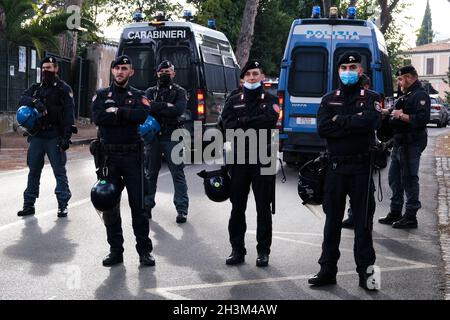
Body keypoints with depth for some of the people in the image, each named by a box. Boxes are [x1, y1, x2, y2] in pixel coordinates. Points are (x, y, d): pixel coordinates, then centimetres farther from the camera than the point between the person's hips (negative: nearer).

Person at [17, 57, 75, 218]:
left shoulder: (64, 89, -1)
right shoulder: (36, 88, 15)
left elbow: (69, 114, -8)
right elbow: (22, 99, -2)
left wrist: (67, 137, -17)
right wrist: (35, 101, -24)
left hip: (54, 137, -5)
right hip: (36, 136, 5)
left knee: (59, 171, -1)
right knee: (33, 170, 9)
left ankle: (63, 205, 3)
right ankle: (29, 204, 15)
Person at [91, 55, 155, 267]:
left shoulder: (138, 96, 9)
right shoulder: (102, 95, 11)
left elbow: (142, 115, -13)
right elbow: (96, 117, -9)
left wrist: (115, 111, -11)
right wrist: (127, 116, -11)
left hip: (132, 155, -2)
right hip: (108, 156, 2)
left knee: (138, 204, -1)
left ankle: (144, 250, 6)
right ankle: (116, 250, 14)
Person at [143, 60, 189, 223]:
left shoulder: (179, 92, 6)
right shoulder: (150, 92, 14)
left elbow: (179, 110, -14)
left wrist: (156, 108, -10)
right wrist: (166, 106, -14)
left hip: (172, 137, -3)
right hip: (153, 137, 3)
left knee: (178, 173, -4)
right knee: (150, 173, 9)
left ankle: (182, 209, -2)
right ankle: (147, 206, 19)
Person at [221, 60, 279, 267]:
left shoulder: (270, 100, 7)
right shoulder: (233, 102, 13)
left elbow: (270, 119, -15)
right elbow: (228, 125, -5)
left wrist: (243, 121, -12)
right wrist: (255, 126, -14)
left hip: (263, 160, -2)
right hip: (239, 159, 2)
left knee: (263, 207, 2)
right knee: (237, 207, 6)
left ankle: (263, 251, 10)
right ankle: (237, 249, 14)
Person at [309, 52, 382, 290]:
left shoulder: (371, 98, 4)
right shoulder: (329, 100, 10)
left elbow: (371, 121, -18)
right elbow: (322, 128, -7)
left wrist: (339, 121, -10)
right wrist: (353, 124, -13)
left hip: (362, 167, -2)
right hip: (335, 167, 2)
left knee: (363, 222, 2)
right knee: (332, 220, 9)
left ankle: (365, 272, 10)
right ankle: (327, 270, 16)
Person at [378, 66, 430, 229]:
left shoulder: (420, 95, -11)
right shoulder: (405, 96, 20)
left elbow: (422, 119, -24)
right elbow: (395, 112, 25)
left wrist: (402, 116, -19)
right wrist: (387, 112, 7)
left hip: (411, 144, -10)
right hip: (400, 142, 10)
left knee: (409, 179, -5)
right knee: (394, 178, 15)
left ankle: (411, 217, 2)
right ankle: (395, 213, 25)